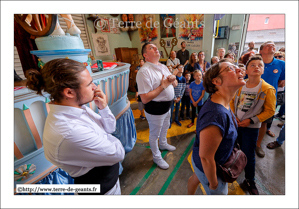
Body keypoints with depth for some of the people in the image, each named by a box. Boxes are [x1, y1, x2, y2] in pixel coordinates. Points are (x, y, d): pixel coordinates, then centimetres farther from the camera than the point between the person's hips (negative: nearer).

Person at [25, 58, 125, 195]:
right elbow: (118, 154, -28)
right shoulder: (70, 133, -39)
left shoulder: (77, 107, -13)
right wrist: (113, 140, -8)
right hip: (101, 184, -6)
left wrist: (103, 108, -19)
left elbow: (110, 128, -3)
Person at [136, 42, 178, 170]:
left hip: (167, 106, 8)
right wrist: (163, 86, -26)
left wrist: (173, 79, -13)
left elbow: (175, 84, 11)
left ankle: (163, 144, 60)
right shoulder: (144, 72, -25)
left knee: (164, 128, 30)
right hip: (155, 110, -8)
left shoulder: (163, 67, 4)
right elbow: (145, 99, -30)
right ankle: (156, 157, 41)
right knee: (154, 134, 15)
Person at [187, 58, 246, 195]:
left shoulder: (223, 102, -8)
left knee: (196, 177, 33)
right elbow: (206, 157, -32)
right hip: (208, 167, -8)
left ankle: (189, 196, 64)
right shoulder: (216, 114, -40)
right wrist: (213, 184, -16)